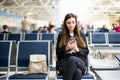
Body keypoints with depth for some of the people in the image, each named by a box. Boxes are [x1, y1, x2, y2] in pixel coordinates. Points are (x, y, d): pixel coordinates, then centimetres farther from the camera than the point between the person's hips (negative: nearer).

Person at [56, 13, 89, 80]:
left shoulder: (81, 34, 13)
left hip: (80, 62, 1)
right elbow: (58, 53, 10)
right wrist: (66, 48, -10)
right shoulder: (61, 35, 10)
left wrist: (77, 49, -9)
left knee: (72, 59, -40)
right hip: (64, 62, 0)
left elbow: (86, 51, 12)